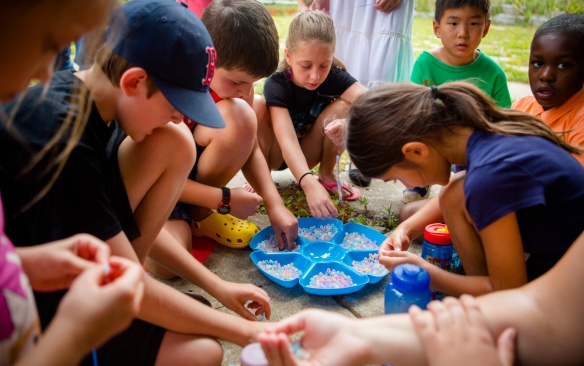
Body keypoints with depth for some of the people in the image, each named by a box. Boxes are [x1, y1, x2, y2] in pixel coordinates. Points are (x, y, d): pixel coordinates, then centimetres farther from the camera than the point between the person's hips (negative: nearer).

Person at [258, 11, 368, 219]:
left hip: (309, 153, 3)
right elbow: (287, 140, -41)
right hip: (276, 155, -2)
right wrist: (309, 184, -57)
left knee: (342, 106, -24)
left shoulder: (335, 77, -20)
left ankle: (327, 175, -5)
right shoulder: (276, 84, -28)